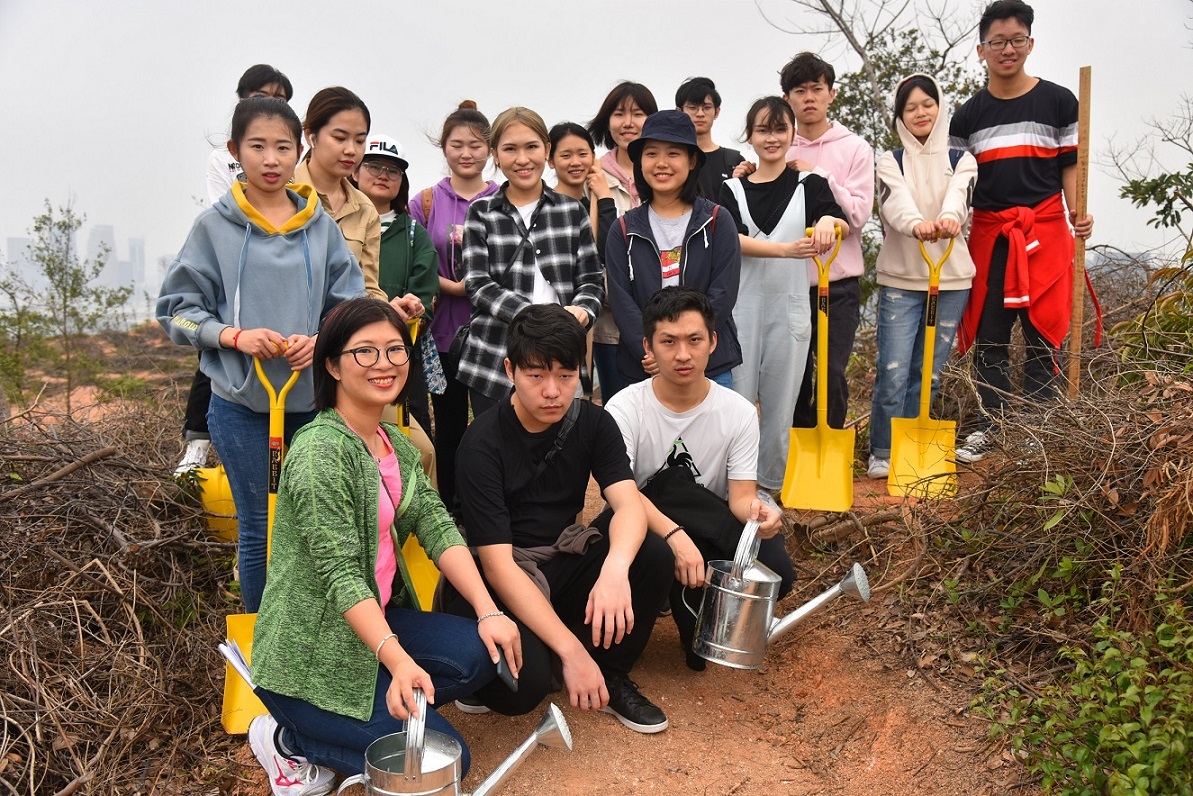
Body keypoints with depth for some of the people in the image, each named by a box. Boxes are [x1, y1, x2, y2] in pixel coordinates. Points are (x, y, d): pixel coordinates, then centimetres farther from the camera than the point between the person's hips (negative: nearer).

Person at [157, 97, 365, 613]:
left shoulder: (320, 226, 3)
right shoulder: (214, 226, -2)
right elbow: (177, 309, 1)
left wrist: (321, 340, -13)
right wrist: (235, 336, -15)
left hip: (314, 397, 2)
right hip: (242, 401, -2)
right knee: (259, 531, 7)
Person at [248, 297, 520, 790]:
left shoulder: (397, 444, 7)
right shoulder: (320, 453, -20)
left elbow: (438, 528, -2)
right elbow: (340, 574, -26)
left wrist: (489, 612, -13)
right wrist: (398, 661, -36)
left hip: (377, 621, 8)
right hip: (309, 654, -8)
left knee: (480, 653, -15)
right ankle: (288, 739, 4)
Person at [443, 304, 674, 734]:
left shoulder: (593, 423, -5)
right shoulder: (483, 443, -20)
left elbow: (630, 505, -19)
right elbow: (497, 565, -25)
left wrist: (615, 569, -42)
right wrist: (571, 650, -31)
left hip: (564, 561, 5)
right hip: (504, 581, -5)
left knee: (654, 554, -21)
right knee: (524, 684, -32)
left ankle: (611, 673, 1)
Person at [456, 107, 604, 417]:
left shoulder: (572, 211, 10)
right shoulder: (481, 213, 7)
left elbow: (591, 280, 9)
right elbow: (479, 286, -3)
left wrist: (582, 311, -15)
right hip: (493, 366, -1)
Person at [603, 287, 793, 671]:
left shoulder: (739, 412, -5)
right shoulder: (625, 408, -12)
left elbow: (741, 494, -11)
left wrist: (755, 510, -37)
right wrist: (673, 534, -41)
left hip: (710, 537, 2)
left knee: (776, 572, -27)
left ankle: (699, 611, 6)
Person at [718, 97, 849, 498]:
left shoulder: (810, 184, 7)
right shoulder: (733, 189, 7)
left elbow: (845, 227, -9)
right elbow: (734, 240, -9)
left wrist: (829, 220, -33)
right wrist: (786, 249, -25)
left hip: (789, 306, 0)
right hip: (742, 304, 0)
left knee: (780, 401, 6)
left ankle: (768, 484, 18)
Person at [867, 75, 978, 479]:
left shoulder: (961, 160, 9)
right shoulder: (890, 162, 5)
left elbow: (959, 195, -14)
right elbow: (897, 202, -17)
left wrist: (949, 217, -39)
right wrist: (917, 224, -41)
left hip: (951, 279, 2)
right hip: (900, 279, -1)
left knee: (928, 371, 6)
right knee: (893, 371, -8)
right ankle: (882, 453, 6)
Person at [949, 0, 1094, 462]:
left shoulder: (1058, 102, 5)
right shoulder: (968, 116, 8)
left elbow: (1070, 165, 7)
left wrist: (1079, 212, -8)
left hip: (1045, 230, -1)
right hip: (989, 233, 2)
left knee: (1042, 332, -1)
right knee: (988, 334, 3)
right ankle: (989, 427, 14)